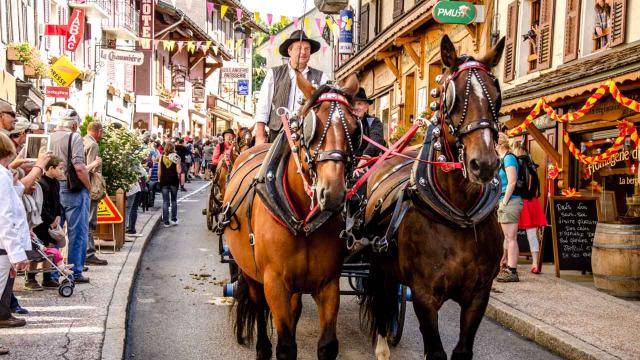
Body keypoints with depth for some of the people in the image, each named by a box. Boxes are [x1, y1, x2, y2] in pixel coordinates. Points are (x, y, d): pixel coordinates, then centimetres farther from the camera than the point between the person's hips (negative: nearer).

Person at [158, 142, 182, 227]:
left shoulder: (161, 158, 0)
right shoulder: (176, 157, -3)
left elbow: (159, 172, 1)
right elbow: (178, 171, -8)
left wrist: (160, 180, 13)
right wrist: (178, 162, 0)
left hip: (164, 181, 0)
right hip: (174, 181, 0)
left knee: (165, 202, 3)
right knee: (174, 200, 15)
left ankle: (166, 222, 1)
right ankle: (174, 219, 17)